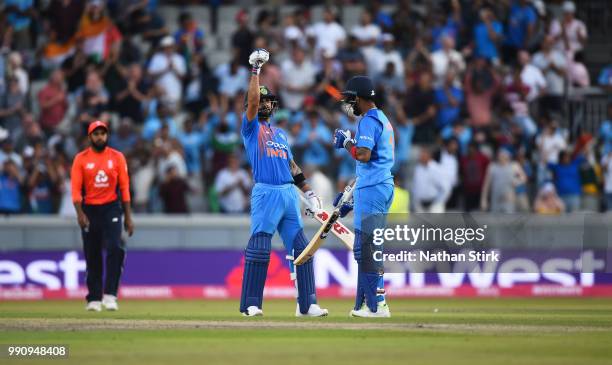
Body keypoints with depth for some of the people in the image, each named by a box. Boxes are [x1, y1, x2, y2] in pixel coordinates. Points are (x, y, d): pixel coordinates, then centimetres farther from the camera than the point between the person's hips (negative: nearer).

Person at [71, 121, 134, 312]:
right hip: (89, 210, 1)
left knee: (115, 248, -19)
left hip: (111, 209, -1)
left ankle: (110, 295, -18)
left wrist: (128, 217, 1)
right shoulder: (81, 159, 2)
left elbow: (125, 188, 5)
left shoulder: (117, 157, 4)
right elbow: (76, 189, -4)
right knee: (92, 256, 5)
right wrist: (80, 213, -18)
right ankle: (94, 299, 13)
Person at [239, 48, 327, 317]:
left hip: (289, 194, 6)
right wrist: (255, 70, -8)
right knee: (259, 249, -10)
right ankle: (251, 304, -6)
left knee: (301, 249, 2)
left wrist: (309, 192, 17)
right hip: (266, 194, -6)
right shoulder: (251, 128, 7)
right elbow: (252, 100, -10)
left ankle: (307, 305, 4)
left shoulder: (281, 134, 25)